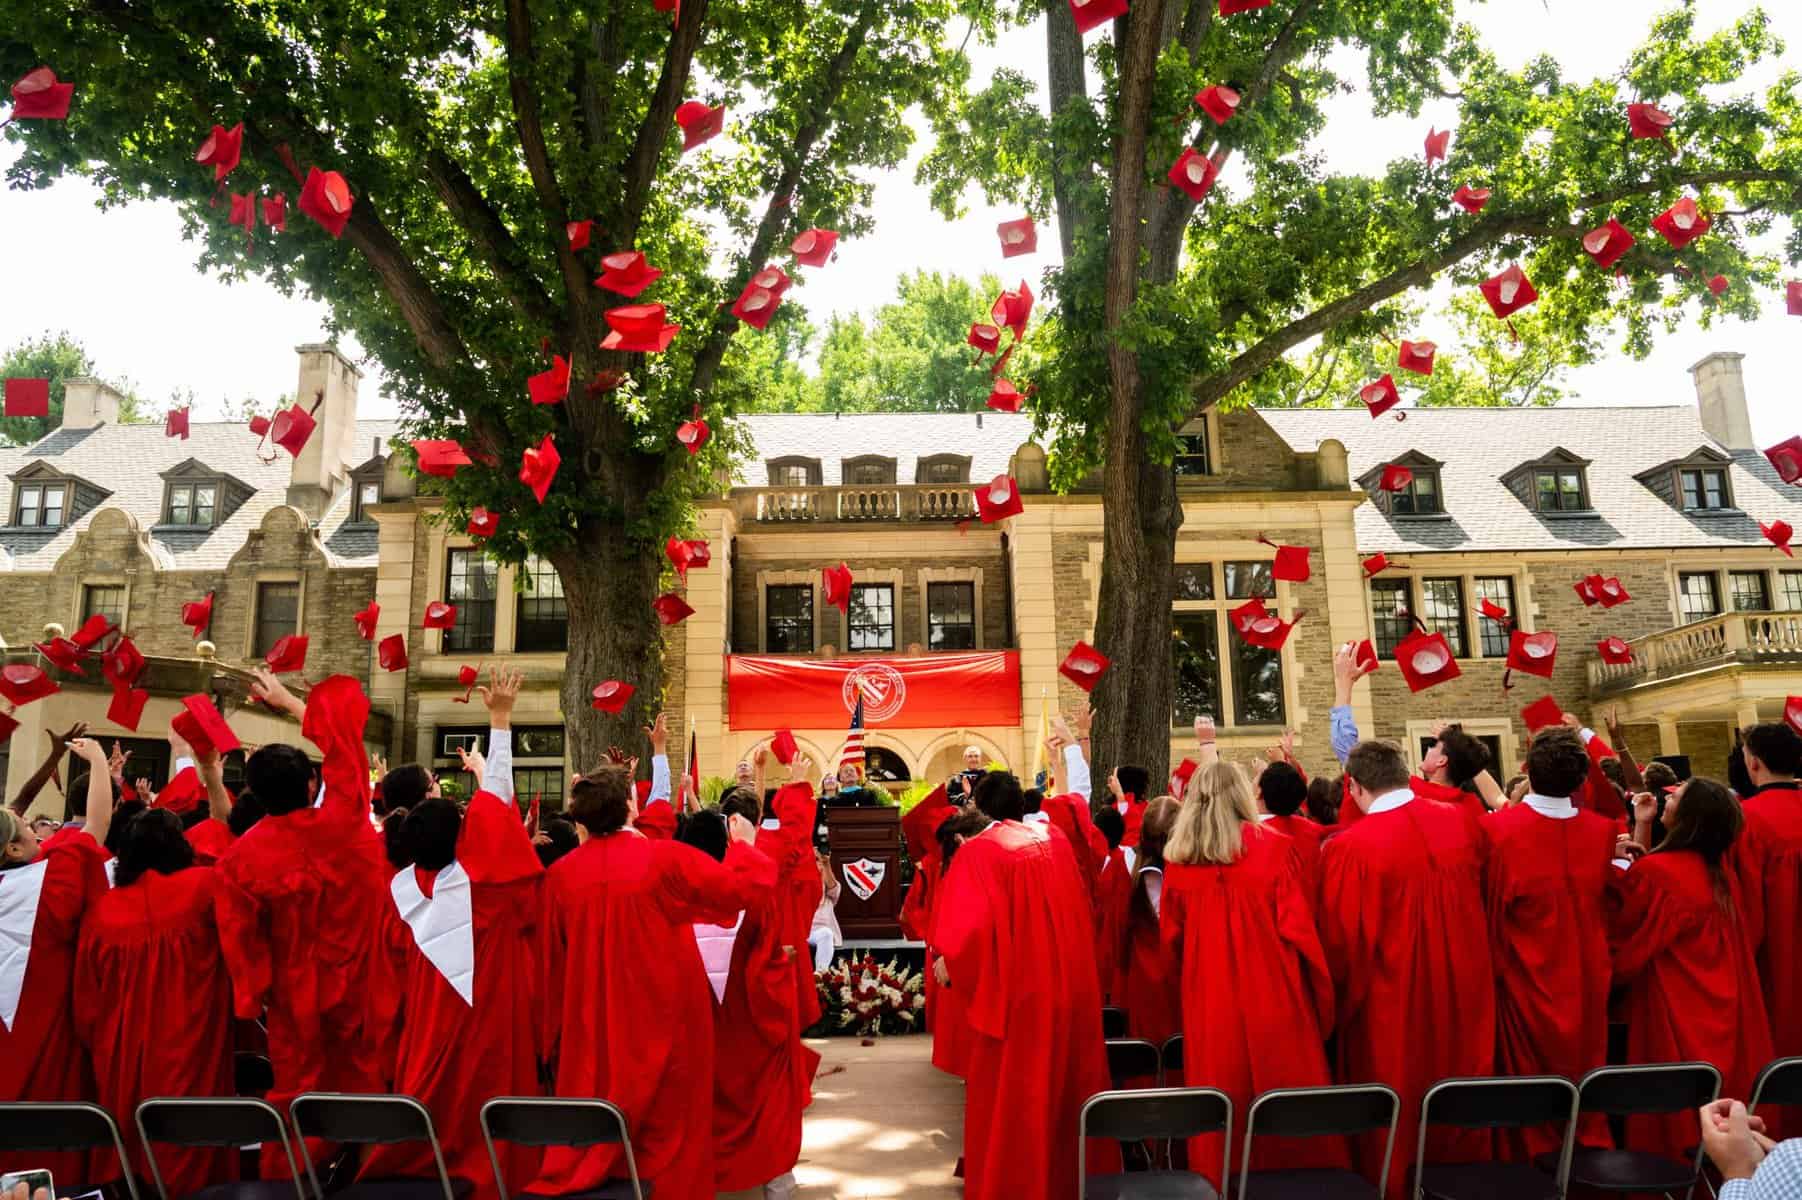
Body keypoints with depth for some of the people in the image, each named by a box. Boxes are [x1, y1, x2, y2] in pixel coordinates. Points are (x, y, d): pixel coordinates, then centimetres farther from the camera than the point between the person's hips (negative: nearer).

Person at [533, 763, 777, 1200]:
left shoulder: (562, 873, -5)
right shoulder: (666, 858, -16)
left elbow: (554, 958, 5)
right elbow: (739, 888, -9)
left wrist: (557, 1032, 17)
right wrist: (742, 845, 10)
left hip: (593, 1021, 3)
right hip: (664, 1015, -3)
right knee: (667, 1124, 11)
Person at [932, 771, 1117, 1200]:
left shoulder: (978, 851, -15)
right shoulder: (1056, 842, 4)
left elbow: (971, 923, -22)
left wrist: (949, 961, -6)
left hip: (1014, 987, -6)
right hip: (1068, 982, 6)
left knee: (1009, 1094, 7)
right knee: (1066, 1082, 19)